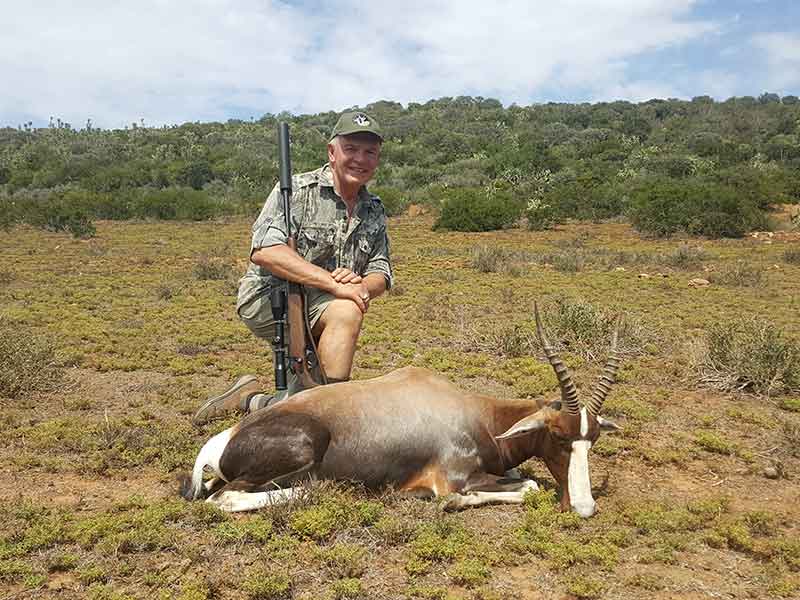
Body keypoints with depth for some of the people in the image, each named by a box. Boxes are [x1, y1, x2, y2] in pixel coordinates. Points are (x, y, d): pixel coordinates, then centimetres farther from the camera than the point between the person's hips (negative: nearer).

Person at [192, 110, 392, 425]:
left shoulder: (375, 212, 11)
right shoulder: (297, 190, -10)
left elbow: (381, 274, 8)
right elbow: (263, 252, -23)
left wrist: (361, 285, -19)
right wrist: (334, 284, -29)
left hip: (317, 315, 7)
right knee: (346, 312, -32)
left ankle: (252, 401, 24)